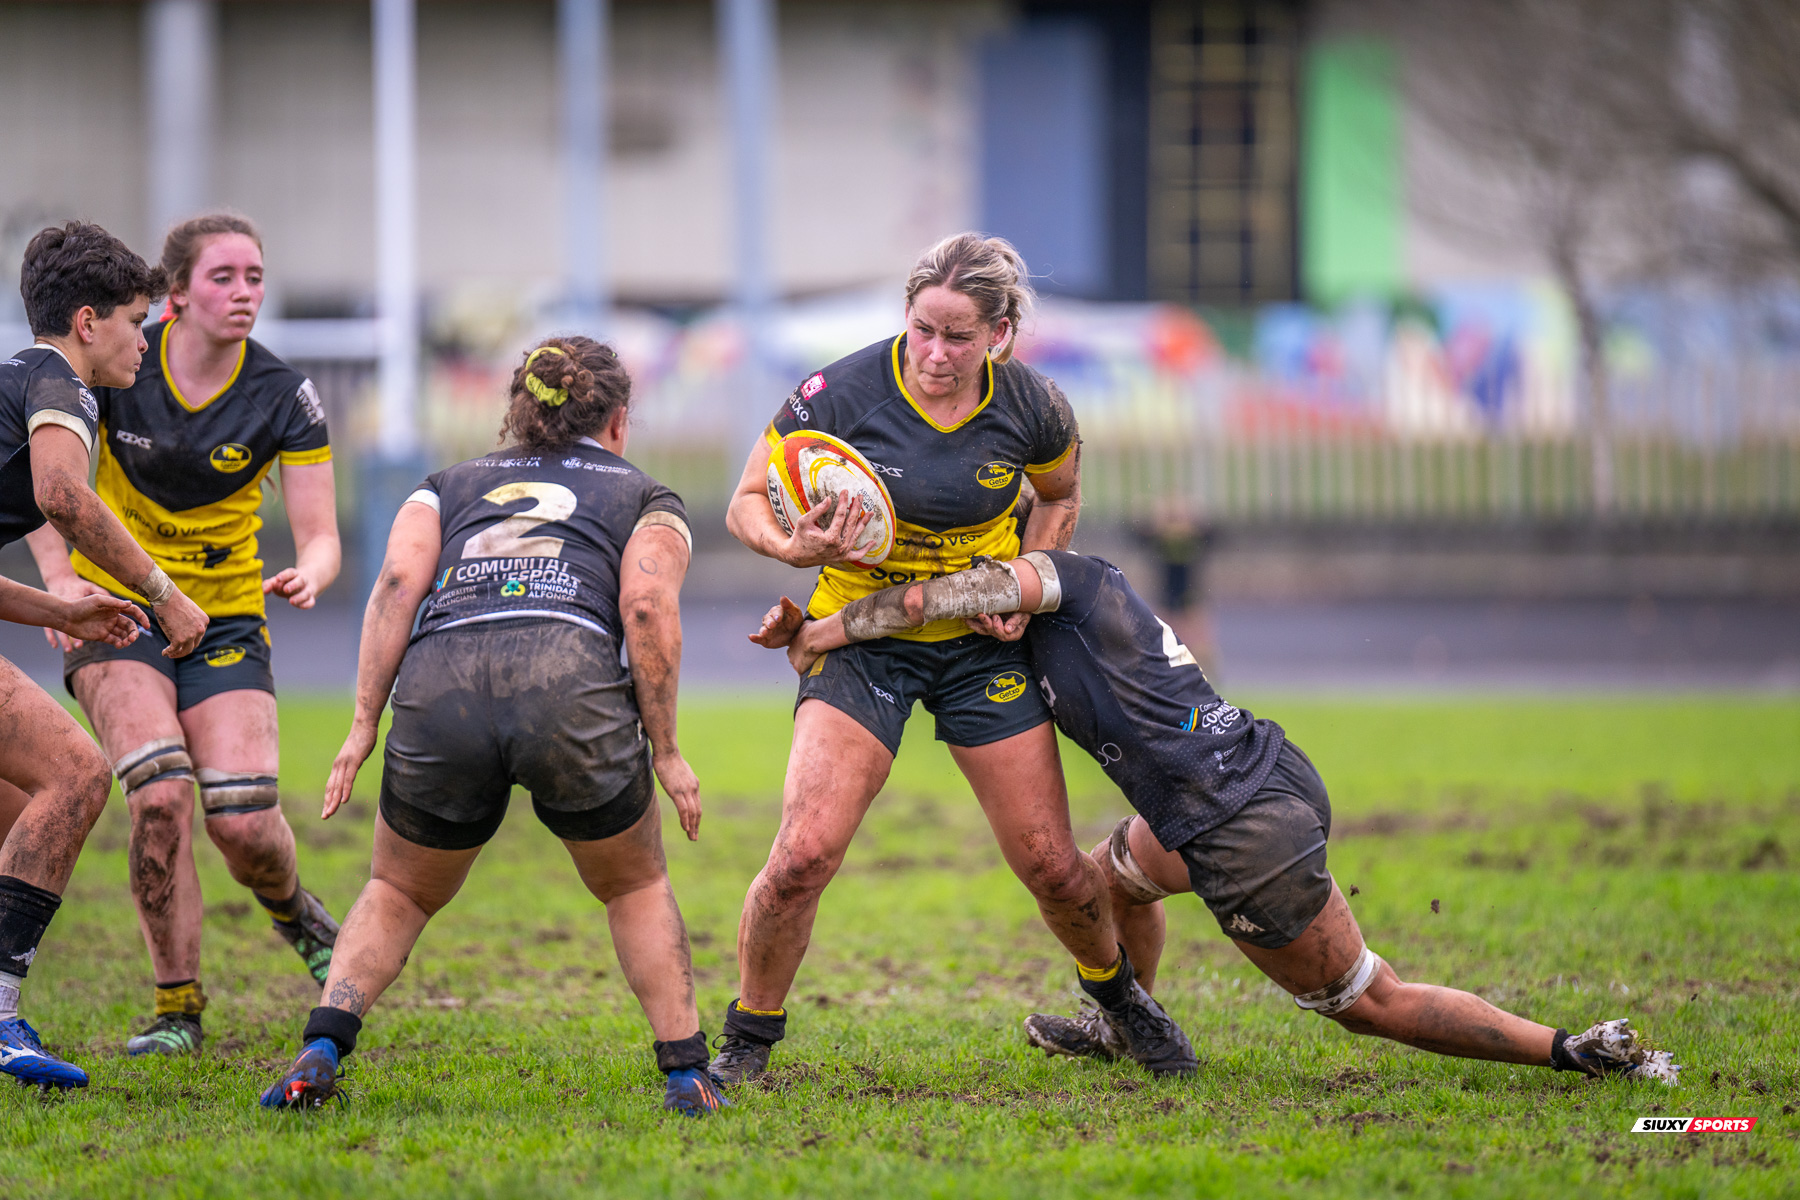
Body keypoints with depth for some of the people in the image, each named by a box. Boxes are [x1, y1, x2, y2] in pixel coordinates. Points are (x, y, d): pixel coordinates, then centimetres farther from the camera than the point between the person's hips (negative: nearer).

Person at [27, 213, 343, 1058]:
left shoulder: (284, 398, -10)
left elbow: (320, 538, -10)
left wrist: (307, 575, -34)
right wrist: (61, 581, -17)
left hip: (225, 613, 1)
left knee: (244, 822, -14)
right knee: (159, 797, -24)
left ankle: (297, 916, 24)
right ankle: (177, 1010, -9)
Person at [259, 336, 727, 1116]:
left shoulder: (451, 485, 30)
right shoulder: (645, 499, 25)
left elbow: (399, 583, 12)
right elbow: (647, 606, 5)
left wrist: (364, 725, 8)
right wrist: (664, 751, 7)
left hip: (438, 684, 2)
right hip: (570, 679, -2)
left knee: (400, 893, 23)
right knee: (636, 889, 22)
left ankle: (320, 1052, 3)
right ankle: (686, 1076, 14)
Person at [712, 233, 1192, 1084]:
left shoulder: (1030, 407, -11)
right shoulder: (844, 393, -19)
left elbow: (1060, 497, 12)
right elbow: (747, 503, -9)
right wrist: (794, 548, -31)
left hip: (981, 644, 2)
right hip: (860, 639, -2)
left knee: (1051, 865, 2)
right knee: (804, 854, -19)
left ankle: (1115, 991, 34)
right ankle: (748, 1038, 2)